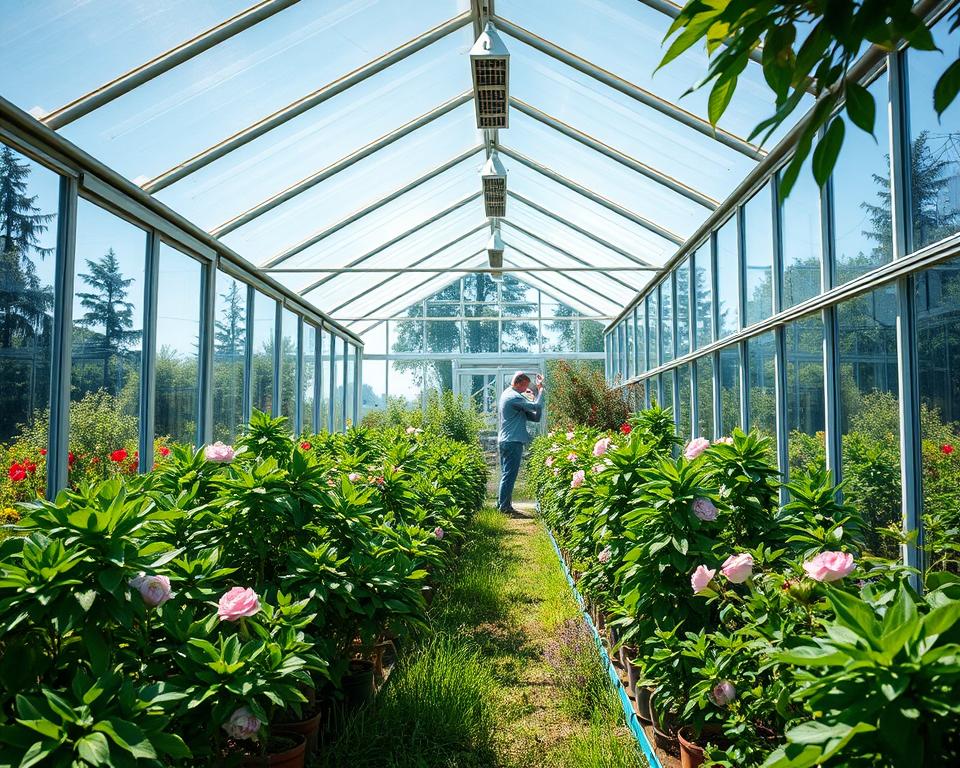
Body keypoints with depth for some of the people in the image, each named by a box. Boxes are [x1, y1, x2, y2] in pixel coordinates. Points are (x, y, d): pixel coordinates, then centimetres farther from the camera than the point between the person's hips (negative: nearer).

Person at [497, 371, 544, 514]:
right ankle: (505, 506, -1)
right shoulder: (515, 396, -16)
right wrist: (540, 388, -10)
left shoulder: (507, 394, 16)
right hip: (513, 441, -10)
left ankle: (501, 504, 21)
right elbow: (537, 406, -22)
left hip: (504, 440, 10)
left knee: (506, 474, 16)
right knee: (510, 475, -5)